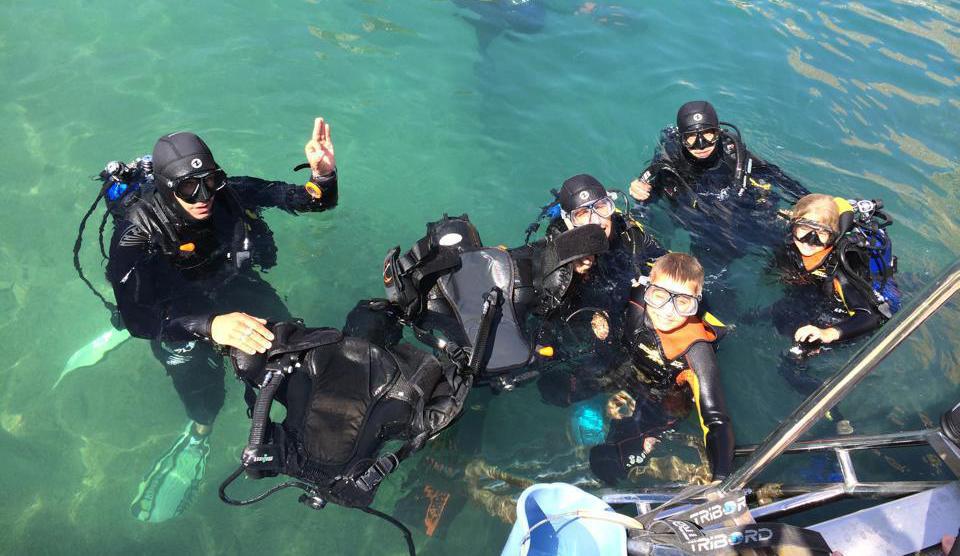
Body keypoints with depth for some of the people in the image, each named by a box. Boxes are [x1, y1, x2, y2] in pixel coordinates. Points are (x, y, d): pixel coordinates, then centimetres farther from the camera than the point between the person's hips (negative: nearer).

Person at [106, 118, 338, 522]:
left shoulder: (232, 194, -22)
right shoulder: (138, 228, -29)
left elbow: (313, 202, -17)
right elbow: (137, 314, -40)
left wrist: (323, 175, -42)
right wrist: (210, 325, -59)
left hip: (235, 288, 3)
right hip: (175, 308, -2)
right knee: (192, 364, -33)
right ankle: (201, 429, -3)